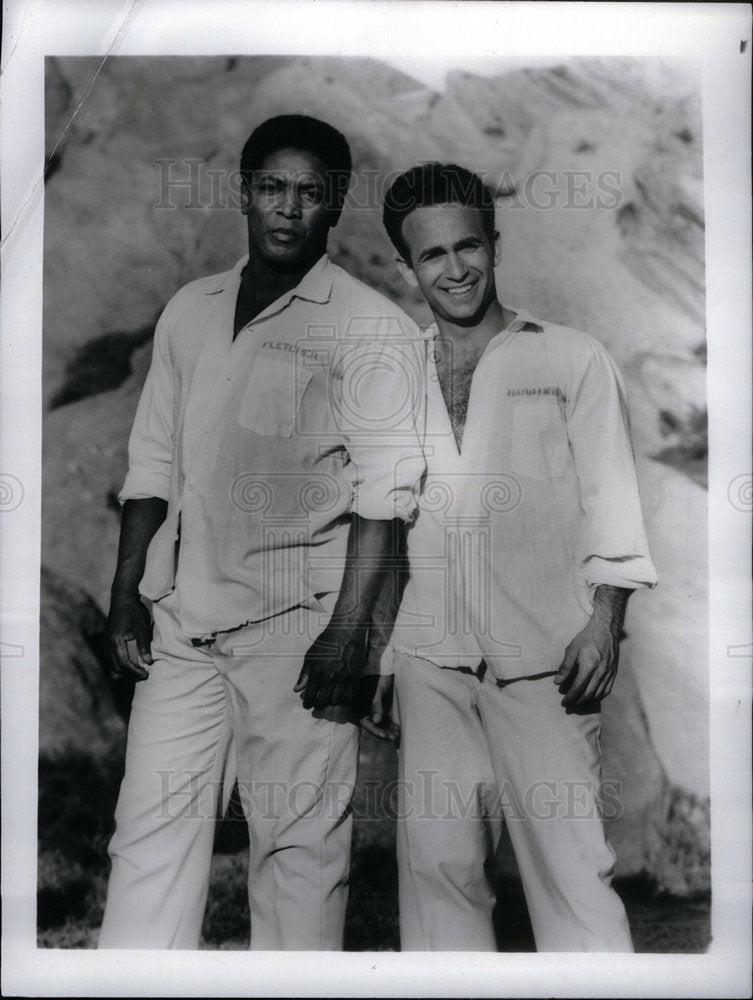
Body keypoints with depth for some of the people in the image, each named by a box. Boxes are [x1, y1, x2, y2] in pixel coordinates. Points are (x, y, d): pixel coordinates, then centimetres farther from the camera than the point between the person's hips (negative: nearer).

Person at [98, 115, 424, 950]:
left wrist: (349, 629, -15)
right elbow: (152, 465, 14)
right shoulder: (188, 312, 12)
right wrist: (127, 595, 9)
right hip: (180, 619, 5)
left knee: (298, 844, 4)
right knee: (150, 830, 7)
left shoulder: (370, 327, -3)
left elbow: (385, 489, -9)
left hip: (295, 625, -4)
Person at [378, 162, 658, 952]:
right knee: (436, 857, 4)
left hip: (543, 653, -2)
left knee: (566, 855, -4)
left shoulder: (571, 359, 7)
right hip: (431, 657, 3)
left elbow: (610, 496, 3)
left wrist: (604, 620, -9)